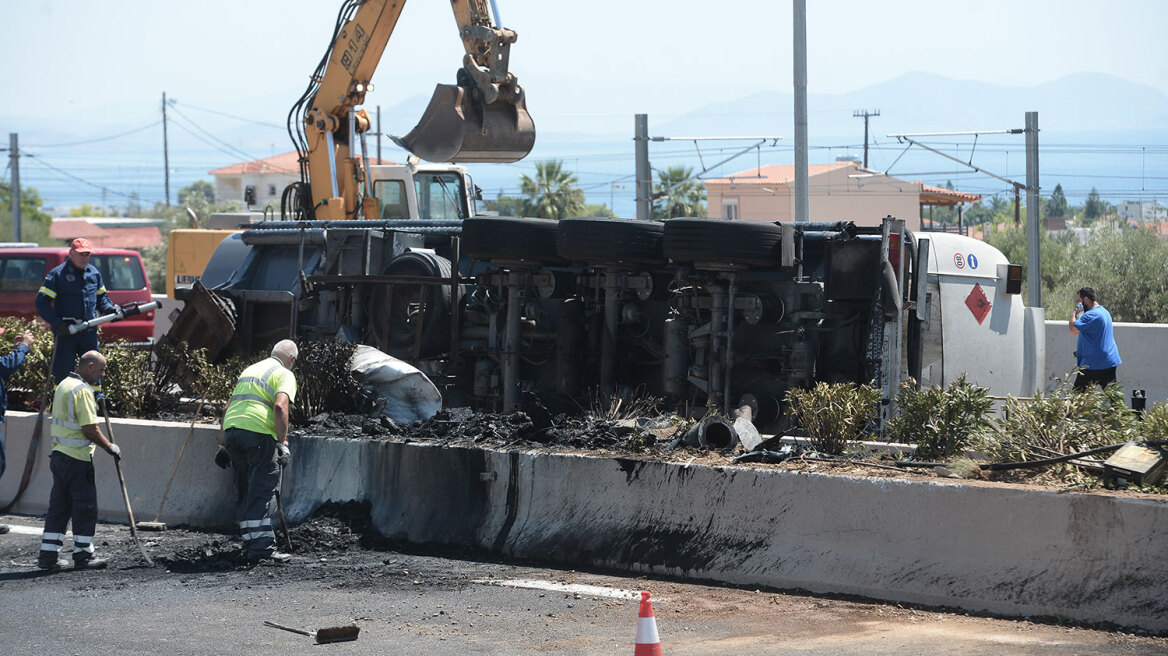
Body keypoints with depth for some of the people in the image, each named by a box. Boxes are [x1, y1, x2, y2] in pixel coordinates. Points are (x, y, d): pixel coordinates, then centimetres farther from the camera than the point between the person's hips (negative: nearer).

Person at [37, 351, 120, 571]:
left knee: (59, 506, 10)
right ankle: (83, 555, 7)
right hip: (77, 458, -9)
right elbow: (90, 429, -20)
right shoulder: (82, 390, -16)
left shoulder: (63, 385, 15)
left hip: (59, 454, 9)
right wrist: (110, 447, -8)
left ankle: (48, 555, 10)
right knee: (85, 506, 1)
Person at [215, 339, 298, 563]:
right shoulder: (285, 374, 6)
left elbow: (228, 408, 25)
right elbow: (280, 406, -13)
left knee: (244, 491, 14)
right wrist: (282, 443, -14)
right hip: (258, 433, -7)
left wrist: (222, 444, 27)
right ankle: (262, 546, -12)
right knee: (264, 491, -6)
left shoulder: (250, 370, 27)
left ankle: (250, 544, 16)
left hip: (231, 429, 7)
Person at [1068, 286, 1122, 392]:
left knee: (1078, 393, -6)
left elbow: (1073, 330, -23)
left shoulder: (1091, 315, -17)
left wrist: (1074, 314, -8)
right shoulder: (1104, 311, 17)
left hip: (1093, 363, -9)